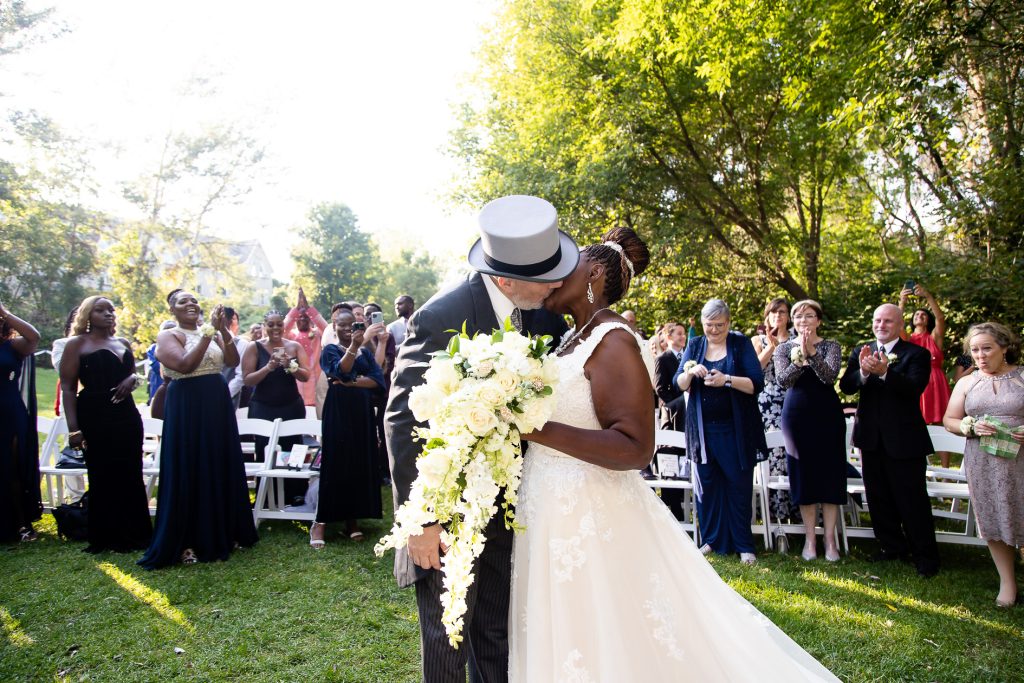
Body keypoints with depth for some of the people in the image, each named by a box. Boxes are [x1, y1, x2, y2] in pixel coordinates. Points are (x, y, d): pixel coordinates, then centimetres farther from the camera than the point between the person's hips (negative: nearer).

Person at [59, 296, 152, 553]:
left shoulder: (124, 344, 15)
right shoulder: (77, 344, 0)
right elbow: (67, 387, -5)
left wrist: (133, 378, 0)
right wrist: (73, 428, -15)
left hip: (127, 416, 5)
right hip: (95, 418, -5)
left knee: (132, 476, 5)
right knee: (103, 477, 1)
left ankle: (136, 534, 14)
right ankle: (107, 538, 12)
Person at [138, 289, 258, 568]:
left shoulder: (213, 333, 11)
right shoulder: (168, 336, -3)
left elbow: (233, 360, -2)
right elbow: (185, 364, -20)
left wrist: (223, 330, -15)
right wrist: (208, 331, -19)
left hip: (218, 403, 5)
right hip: (186, 406, -5)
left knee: (222, 467, 10)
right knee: (189, 471, -1)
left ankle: (221, 533, 22)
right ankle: (185, 542, 9)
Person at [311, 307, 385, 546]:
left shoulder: (365, 352, 14)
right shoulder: (330, 350, 3)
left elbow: (378, 380, 0)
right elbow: (341, 370, -18)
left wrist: (351, 382, -12)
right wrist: (353, 345, -29)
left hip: (362, 412, 4)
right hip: (338, 411, -4)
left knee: (361, 463, 2)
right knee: (336, 463, -7)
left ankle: (352, 519, 11)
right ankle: (320, 522, -2)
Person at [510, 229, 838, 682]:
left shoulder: (612, 341, -16)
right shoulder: (571, 340, 10)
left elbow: (634, 448, -23)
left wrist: (537, 429, -27)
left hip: (589, 523, -9)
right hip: (554, 514, 9)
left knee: (603, 646, 5)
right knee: (558, 642, 20)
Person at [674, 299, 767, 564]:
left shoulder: (741, 344, -1)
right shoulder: (694, 345, 6)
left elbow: (757, 383, -10)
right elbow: (679, 383, 0)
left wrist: (727, 379, -25)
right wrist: (691, 372, -21)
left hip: (735, 429, -2)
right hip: (702, 429, 3)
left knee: (739, 485, 3)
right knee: (706, 484, 6)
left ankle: (744, 545, 13)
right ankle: (712, 539, 18)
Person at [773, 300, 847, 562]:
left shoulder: (831, 346, 1)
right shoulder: (784, 349, 5)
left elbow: (830, 376, -15)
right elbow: (783, 381, -9)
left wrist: (811, 353, -29)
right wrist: (800, 358, -24)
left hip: (827, 415, -1)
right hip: (797, 416, 1)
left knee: (829, 473, 1)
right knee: (804, 474, 4)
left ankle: (830, 538, 10)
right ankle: (809, 538, 12)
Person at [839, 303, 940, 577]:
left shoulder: (917, 354, -5)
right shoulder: (860, 352, 7)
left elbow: (915, 386, -22)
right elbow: (846, 386, -7)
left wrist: (884, 372, -37)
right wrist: (863, 372, -27)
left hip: (904, 438, -4)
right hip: (872, 437, 5)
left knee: (912, 498, 1)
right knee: (879, 497, 13)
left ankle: (925, 555, 15)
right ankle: (892, 546, 28)